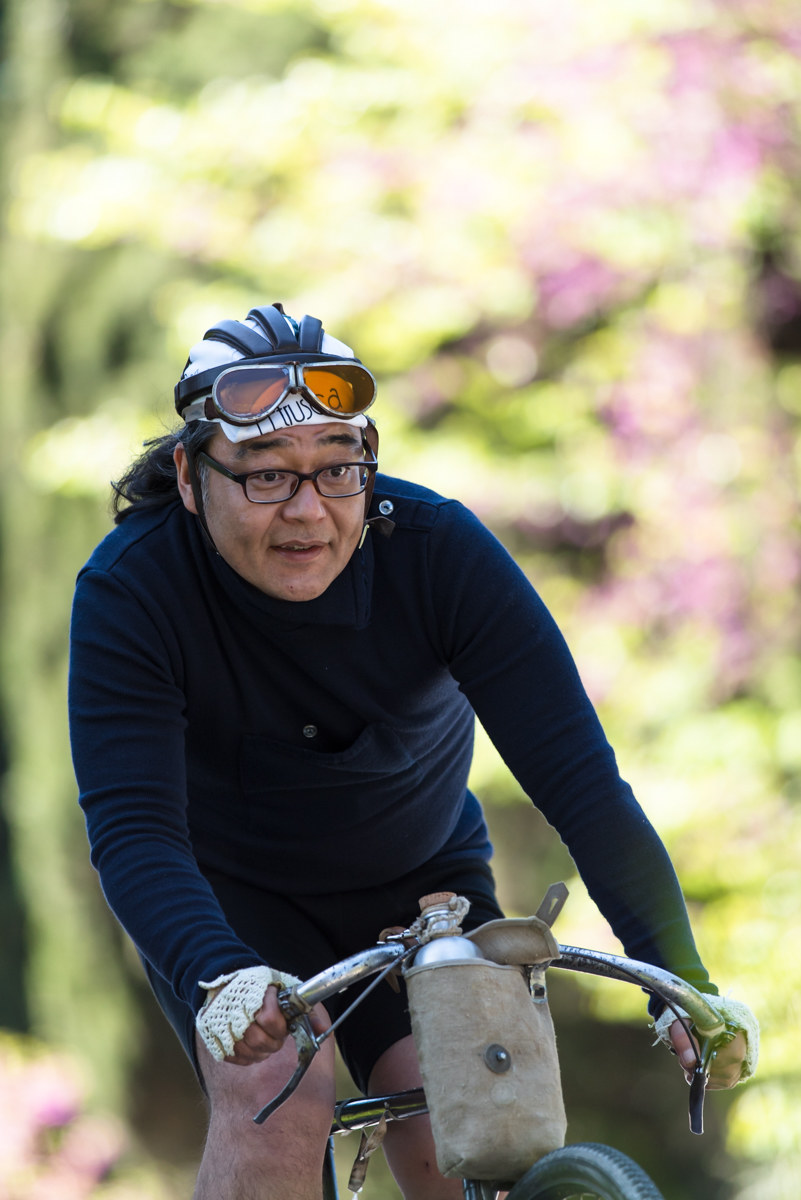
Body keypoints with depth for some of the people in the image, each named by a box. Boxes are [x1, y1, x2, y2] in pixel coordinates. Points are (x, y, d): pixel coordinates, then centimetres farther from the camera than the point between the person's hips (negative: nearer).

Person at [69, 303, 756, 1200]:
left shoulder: (438, 549, -24)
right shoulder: (130, 589, -25)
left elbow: (576, 773, -26)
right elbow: (131, 828, -34)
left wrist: (684, 981, -35)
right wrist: (219, 977, -54)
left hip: (418, 885, 1)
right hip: (234, 899, -1)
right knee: (275, 1095, -28)